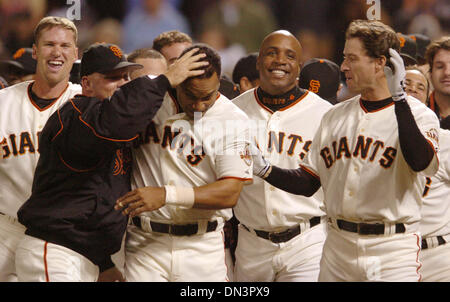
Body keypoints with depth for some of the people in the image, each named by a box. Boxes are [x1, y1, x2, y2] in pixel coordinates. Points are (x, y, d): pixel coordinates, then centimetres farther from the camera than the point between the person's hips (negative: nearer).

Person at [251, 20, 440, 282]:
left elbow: (421, 163, -26)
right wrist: (266, 171, -1)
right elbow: (309, 183, 16)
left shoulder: (418, 114, -4)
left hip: (393, 250, -5)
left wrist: (398, 98, -28)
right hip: (338, 247, 5)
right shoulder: (335, 116, 15)